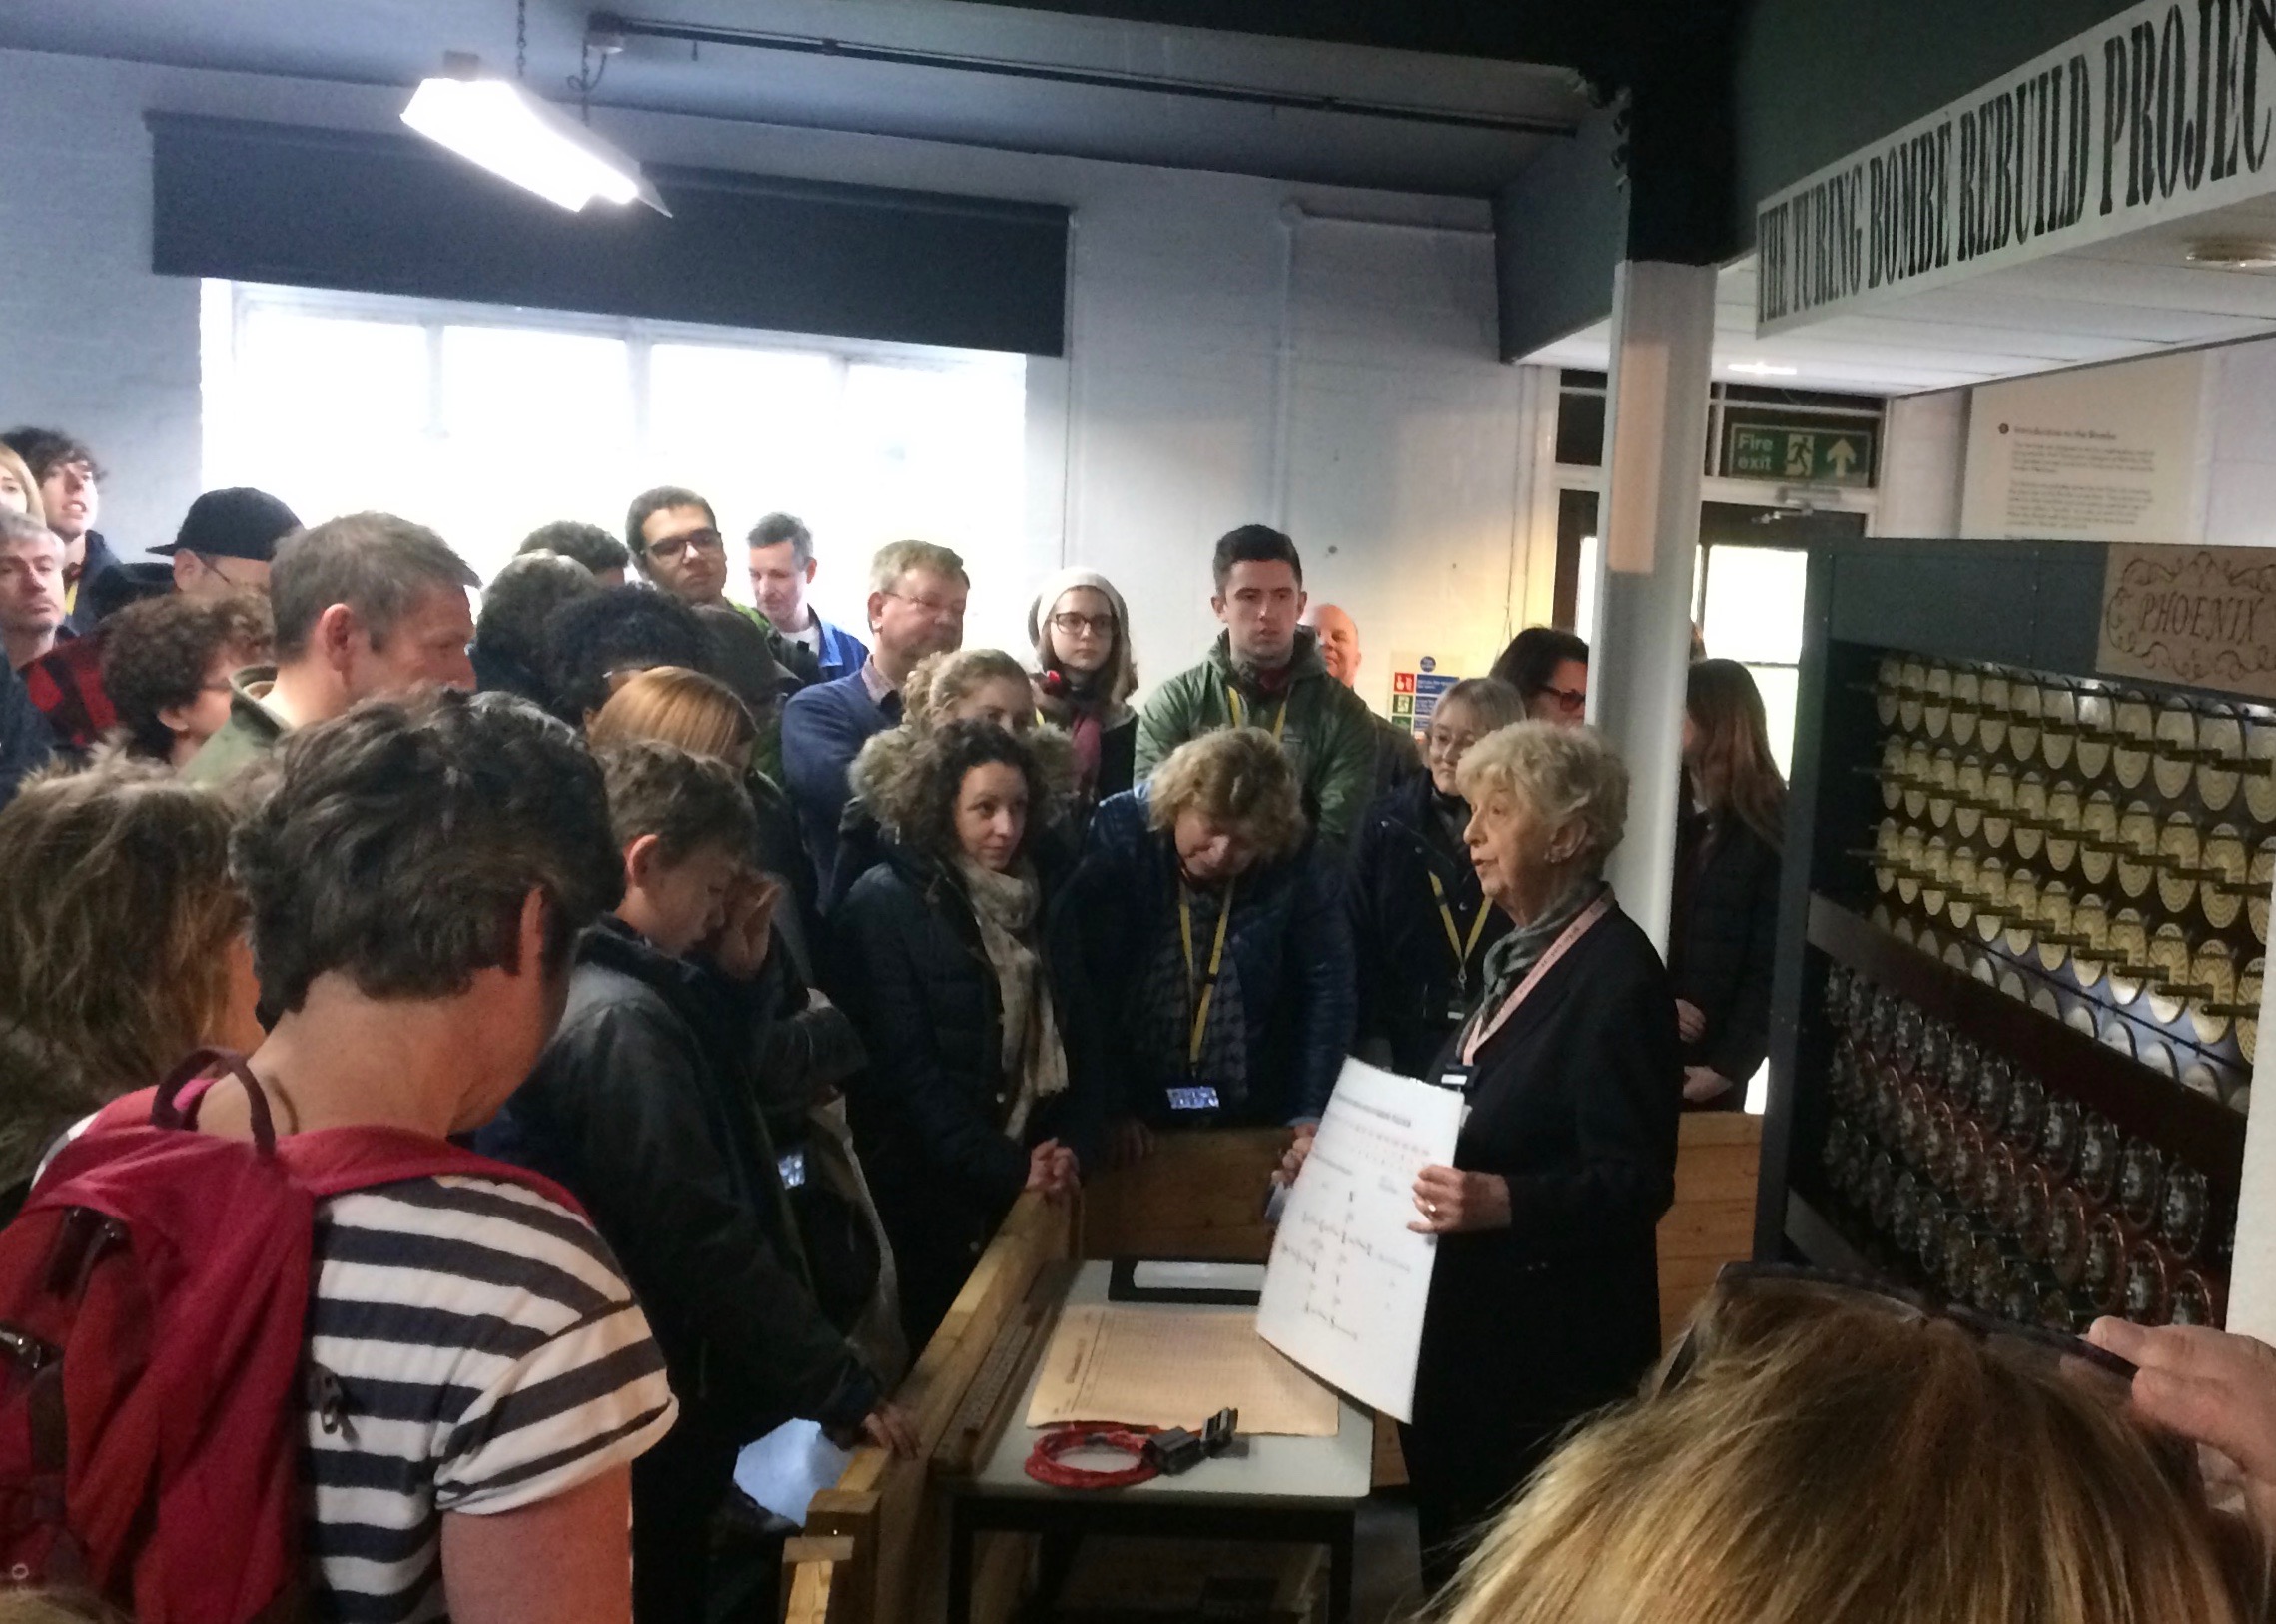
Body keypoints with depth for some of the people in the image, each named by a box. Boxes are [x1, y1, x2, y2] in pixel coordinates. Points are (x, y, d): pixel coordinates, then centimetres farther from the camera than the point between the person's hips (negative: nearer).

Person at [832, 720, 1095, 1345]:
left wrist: (1073, 1143, -6)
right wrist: (1005, 1167, -18)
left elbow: (1074, 1028, 8)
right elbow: (906, 1068, -15)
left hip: (1036, 1176, 5)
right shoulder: (883, 904, -10)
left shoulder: (1043, 890, 6)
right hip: (934, 1187, -5)